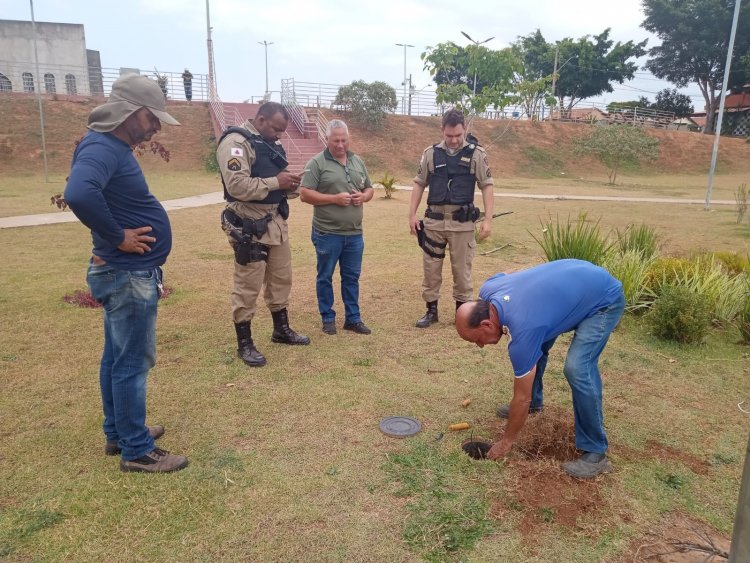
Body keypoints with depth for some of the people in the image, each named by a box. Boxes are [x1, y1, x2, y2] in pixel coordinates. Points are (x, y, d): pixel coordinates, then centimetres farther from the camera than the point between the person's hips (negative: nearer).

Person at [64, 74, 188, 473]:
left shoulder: (114, 147, 11)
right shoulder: (102, 148, -20)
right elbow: (79, 194, -40)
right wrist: (117, 237, -25)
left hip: (124, 273, 10)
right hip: (129, 276, -10)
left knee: (117, 358, 19)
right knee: (133, 363, 1)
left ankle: (119, 433, 34)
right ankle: (136, 450, 15)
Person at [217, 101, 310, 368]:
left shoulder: (272, 144, 14)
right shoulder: (235, 142, -15)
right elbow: (237, 186, -26)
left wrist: (290, 186, -1)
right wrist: (276, 182, -20)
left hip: (276, 221, 9)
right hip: (249, 225, -9)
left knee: (281, 278, 17)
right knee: (247, 286, -1)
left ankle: (281, 329, 34)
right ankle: (244, 343, 12)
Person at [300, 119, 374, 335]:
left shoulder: (358, 162, 12)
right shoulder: (317, 163, -6)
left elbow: (369, 189, 19)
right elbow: (305, 194, -11)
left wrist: (363, 197, -4)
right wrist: (334, 198, -18)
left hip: (354, 233, 5)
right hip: (327, 233, -4)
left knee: (352, 277, 11)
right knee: (325, 277, 7)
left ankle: (353, 318, 22)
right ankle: (328, 318, 20)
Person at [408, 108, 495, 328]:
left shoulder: (477, 154, -1)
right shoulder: (431, 153, 5)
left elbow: (487, 186, -1)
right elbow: (419, 184, 10)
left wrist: (488, 219, -9)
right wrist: (412, 214, 4)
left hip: (462, 222, -2)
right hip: (434, 220, 2)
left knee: (462, 269, 6)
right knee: (430, 267, 8)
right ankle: (431, 310, 22)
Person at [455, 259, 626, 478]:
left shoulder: (523, 329, -32)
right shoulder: (487, 292, -14)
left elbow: (521, 397, -20)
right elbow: (501, 276, 14)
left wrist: (506, 442, -5)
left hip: (604, 299, -9)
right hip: (576, 283, 9)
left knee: (577, 368, -23)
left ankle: (595, 452, -8)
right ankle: (534, 402, 34)